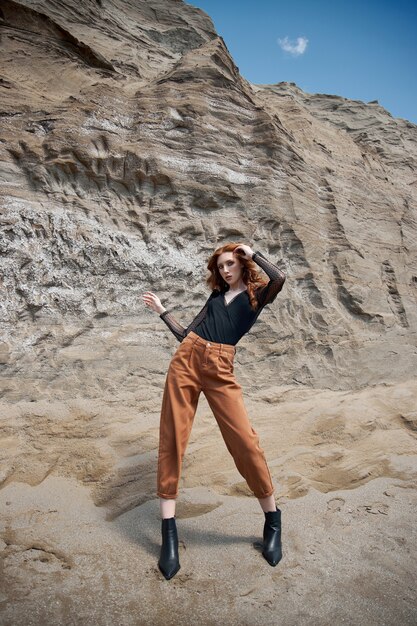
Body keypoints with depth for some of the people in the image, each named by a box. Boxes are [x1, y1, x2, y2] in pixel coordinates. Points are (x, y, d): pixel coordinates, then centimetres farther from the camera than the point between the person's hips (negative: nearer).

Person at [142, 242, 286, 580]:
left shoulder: (257, 294, 11)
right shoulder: (216, 295, 23)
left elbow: (279, 278, -14)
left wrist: (251, 252, 2)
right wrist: (162, 310, 26)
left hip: (219, 368, -4)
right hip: (185, 359, 5)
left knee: (244, 440, -10)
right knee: (172, 438, -2)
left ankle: (273, 521, 14)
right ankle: (169, 533, 9)